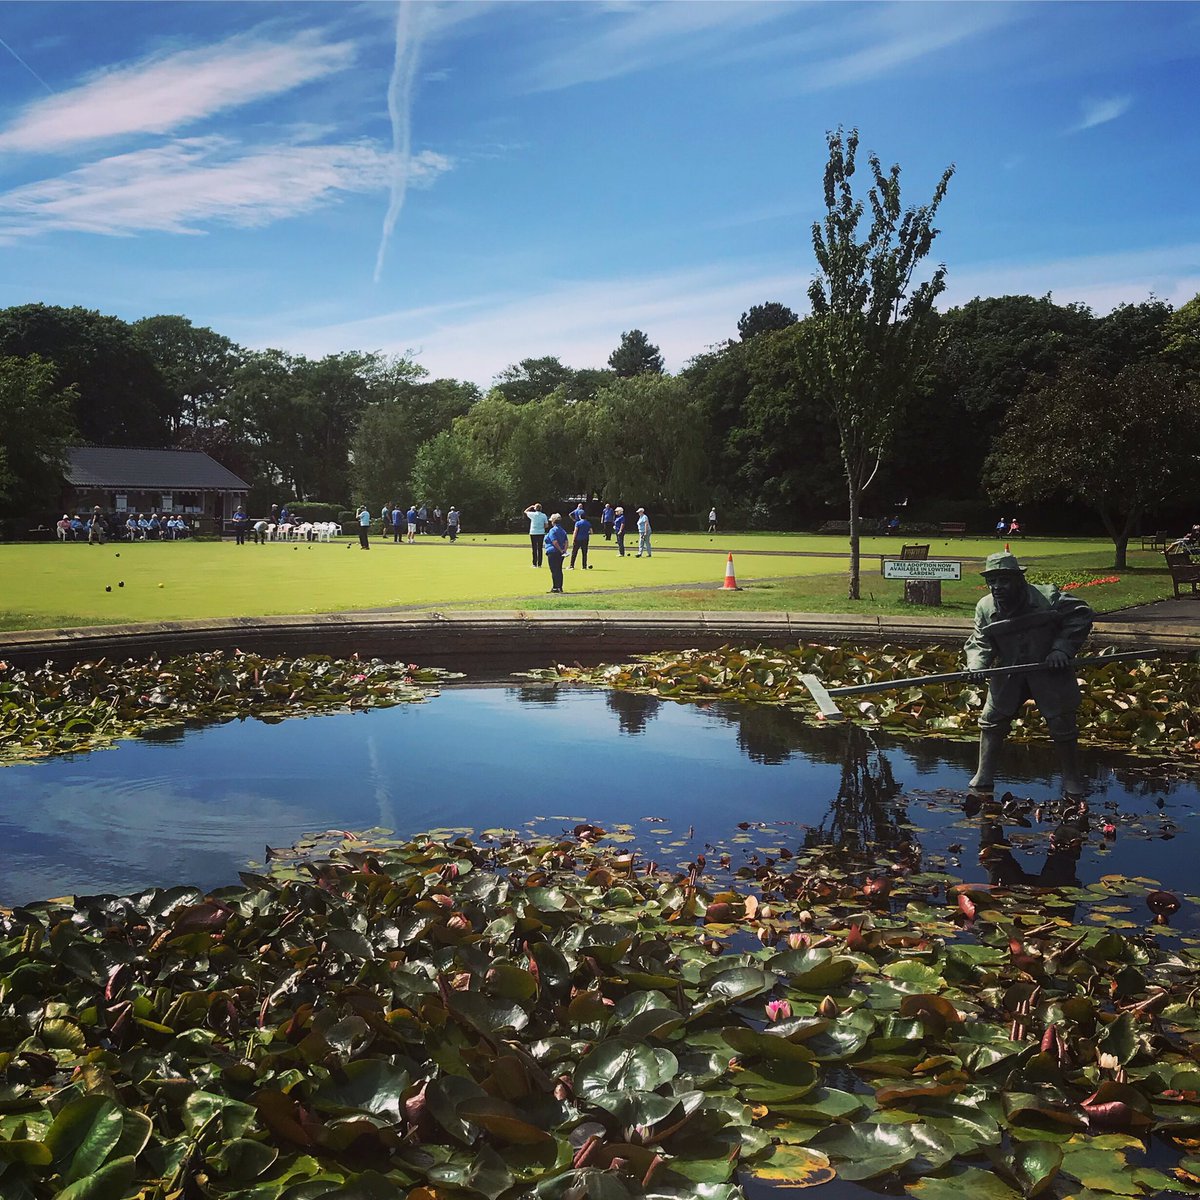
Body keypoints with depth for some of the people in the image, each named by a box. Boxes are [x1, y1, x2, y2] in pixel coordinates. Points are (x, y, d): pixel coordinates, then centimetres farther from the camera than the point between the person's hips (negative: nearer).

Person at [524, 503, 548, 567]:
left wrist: (531, 507, 20)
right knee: (540, 549, 6)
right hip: (541, 533, 1)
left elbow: (525, 511, 12)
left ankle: (534, 564, 1)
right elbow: (546, 525, 1)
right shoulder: (544, 515, -1)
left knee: (534, 549, 3)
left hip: (533, 533, -1)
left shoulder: (533, 514, -5)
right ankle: (539, 564, 4)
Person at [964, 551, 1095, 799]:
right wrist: (976, 666, -25)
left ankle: (1072, 782, 16)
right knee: (992, 719, 0)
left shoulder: (1047, 597, -18)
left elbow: (1082, 616, -9)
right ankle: (983, 778, 11)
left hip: (1050, 670, -3)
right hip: (1009, 673, 3)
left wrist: (1062, 648, -17)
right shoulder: (985, 608, -7)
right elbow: (979, 643, -4)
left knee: (1062, 723, -1)